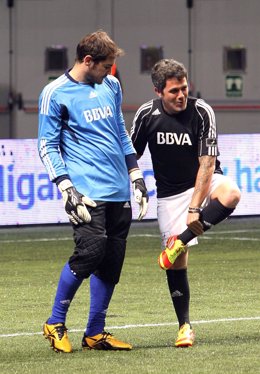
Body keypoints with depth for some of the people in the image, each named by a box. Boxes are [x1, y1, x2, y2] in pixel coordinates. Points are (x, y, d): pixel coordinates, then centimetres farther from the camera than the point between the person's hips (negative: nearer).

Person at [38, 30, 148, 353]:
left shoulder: (110, 85, 14)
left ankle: (95, 333, 15)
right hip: (87, 190, -6)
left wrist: (136, 176, 20)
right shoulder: (55, 94, -5)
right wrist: (67, 189, -13)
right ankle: (55, 324, -2)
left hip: (119, 192, 7)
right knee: (90, 250, -19)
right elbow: (47, 146, -4)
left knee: (111, 263, 4)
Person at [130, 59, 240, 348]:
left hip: (204, 182, -2)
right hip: (170, 191, 2)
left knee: (230, 193, -37)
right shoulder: (146, 115, -10)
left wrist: (194, 208, -25)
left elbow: (207, 164, -19)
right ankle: (184, 326, 7)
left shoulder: (202, 112, -17)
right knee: (177, 262, -6)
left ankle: (180, 242, -24)